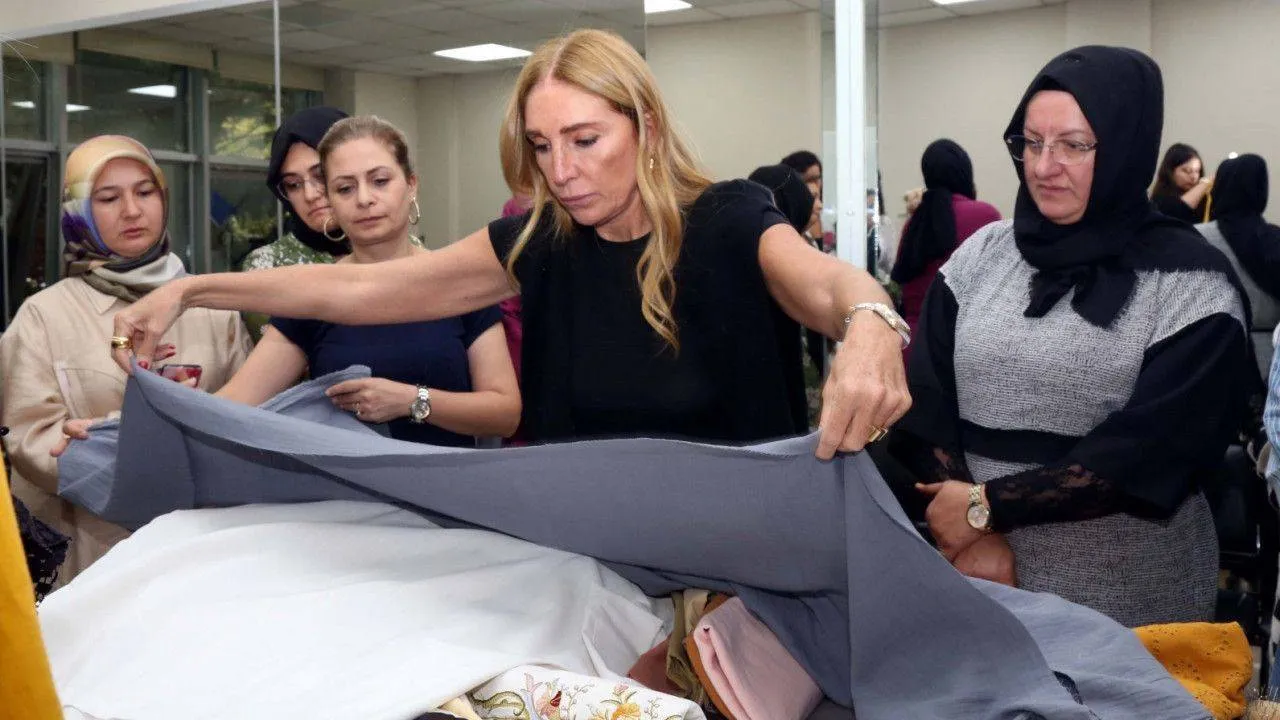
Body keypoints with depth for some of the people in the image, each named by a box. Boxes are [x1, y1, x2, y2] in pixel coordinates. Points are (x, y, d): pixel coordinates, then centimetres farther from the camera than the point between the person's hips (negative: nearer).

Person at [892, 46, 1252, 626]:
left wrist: (986, 506, -16)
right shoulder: (981, 255, 3)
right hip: (986, 578, 3)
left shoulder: (1189, 283, -8)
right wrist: (974, 536, -14)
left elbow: (1150, 449, -16)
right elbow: (927, 402, -3)